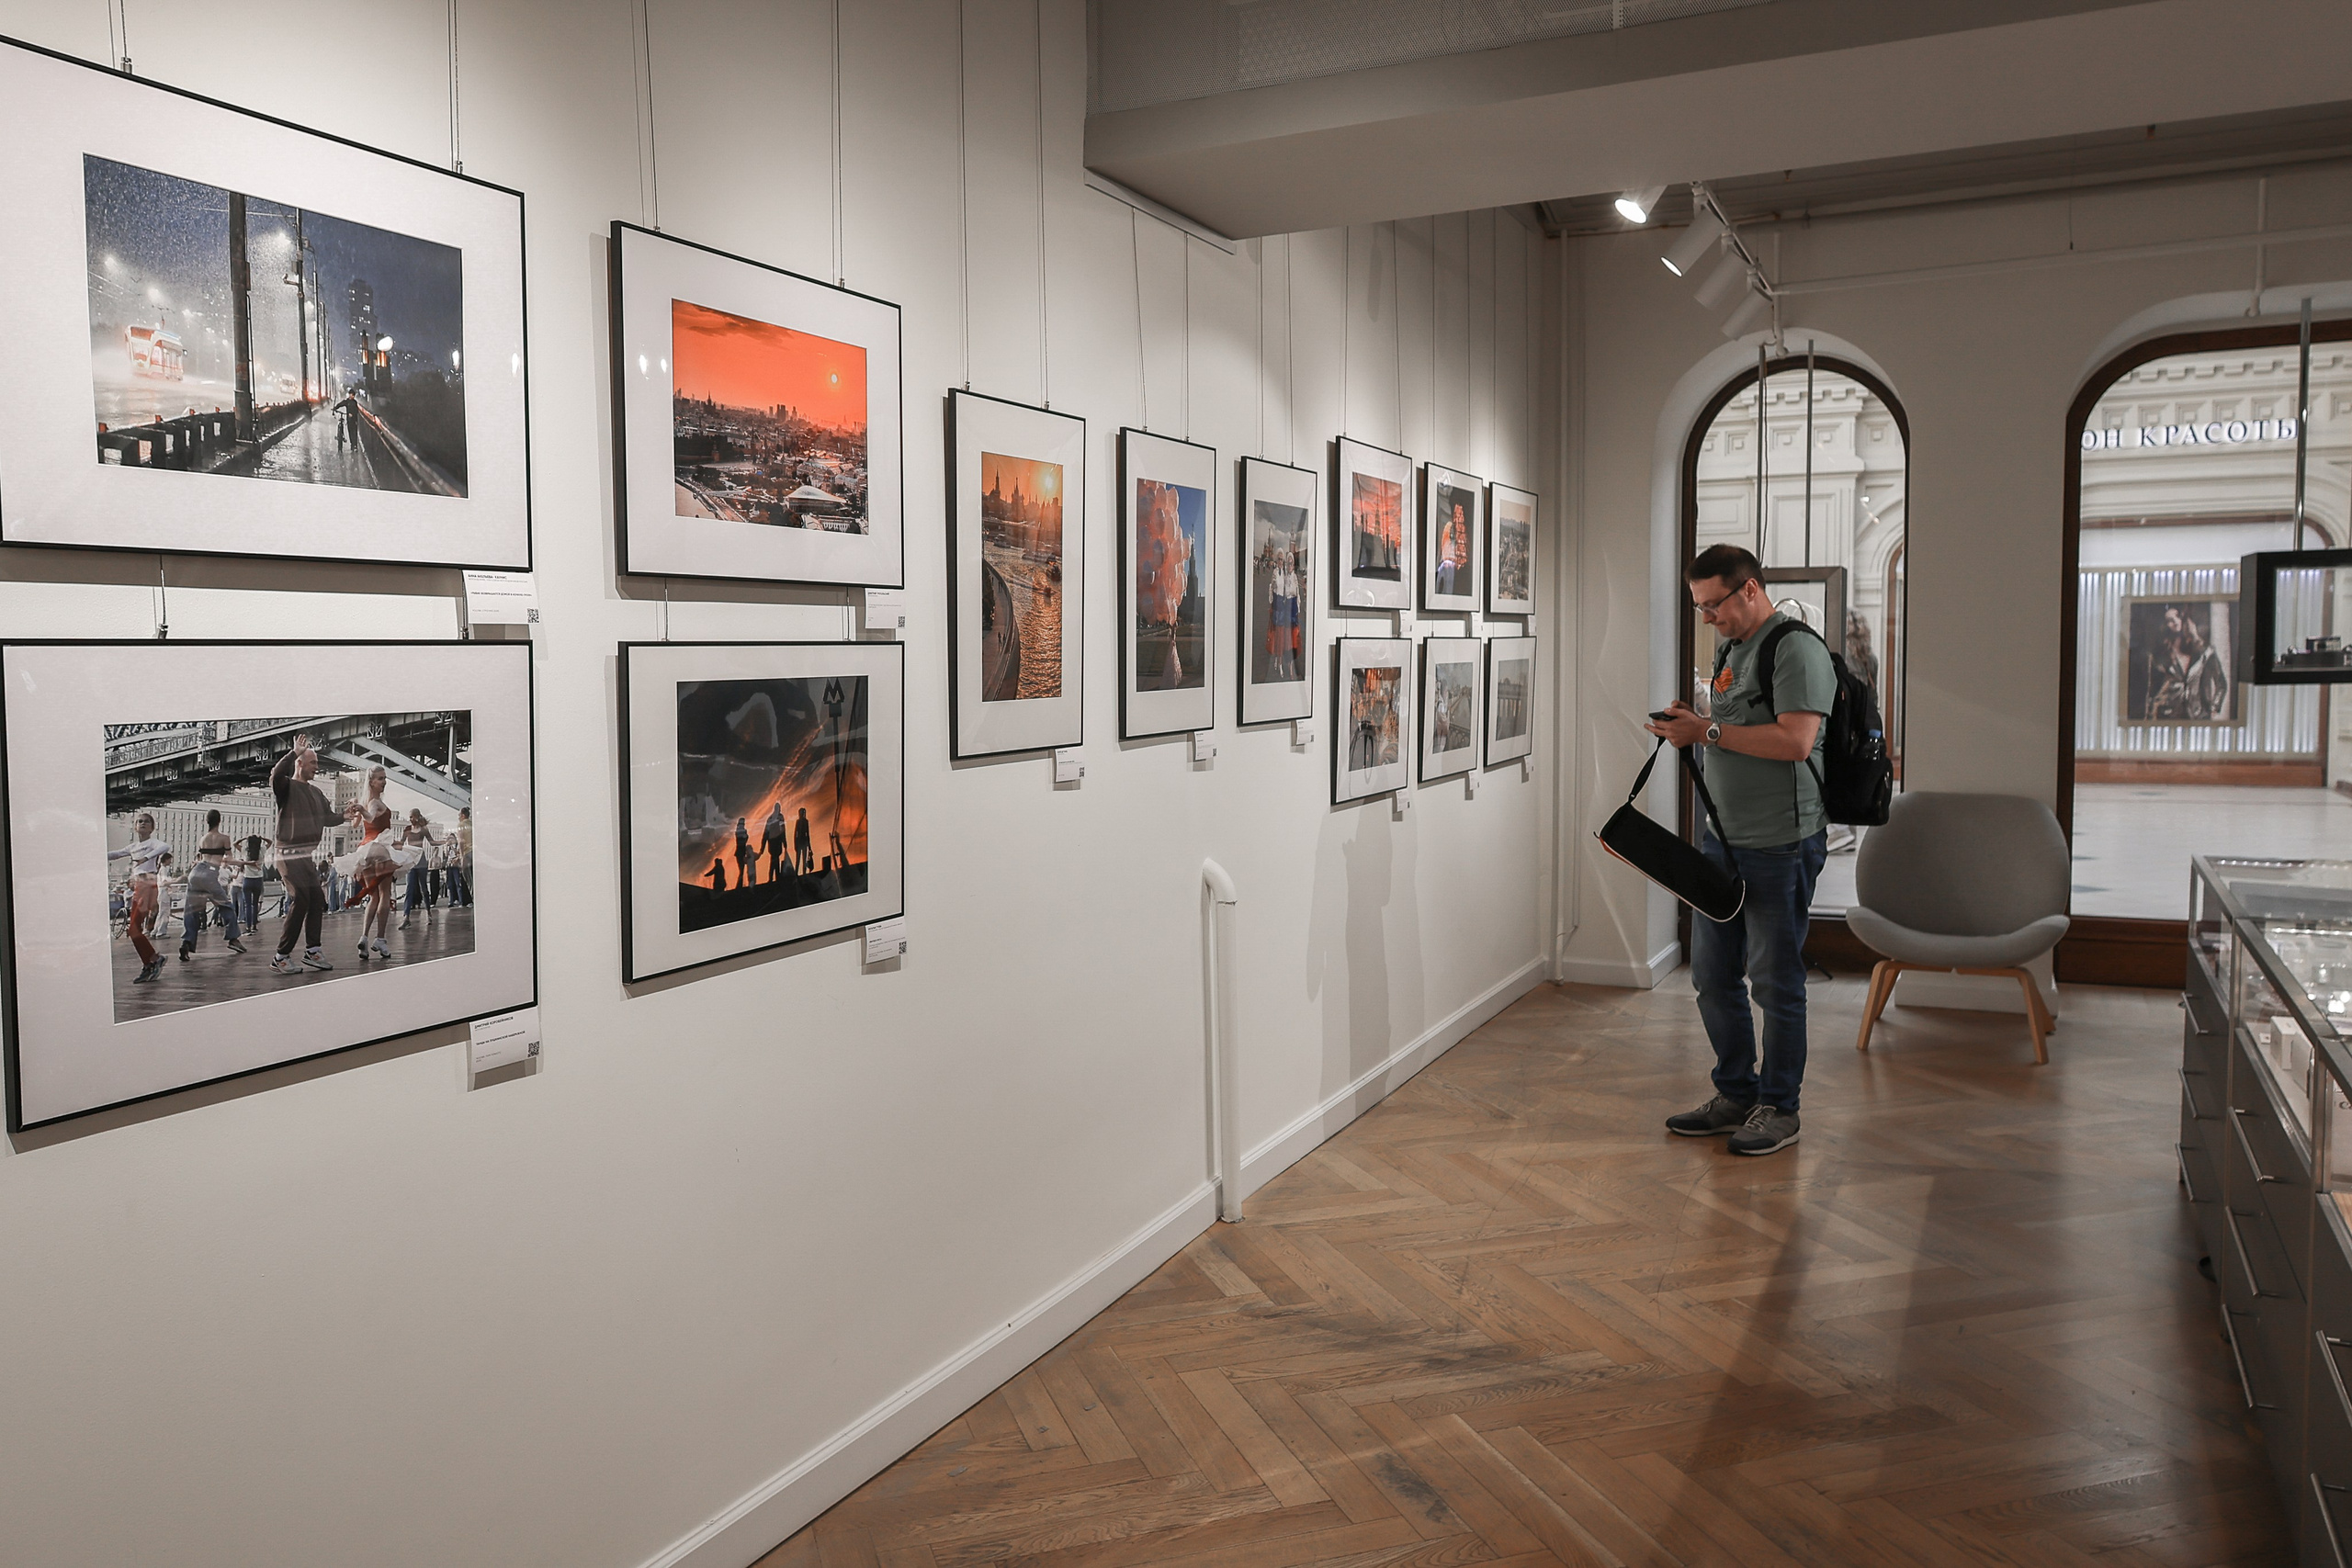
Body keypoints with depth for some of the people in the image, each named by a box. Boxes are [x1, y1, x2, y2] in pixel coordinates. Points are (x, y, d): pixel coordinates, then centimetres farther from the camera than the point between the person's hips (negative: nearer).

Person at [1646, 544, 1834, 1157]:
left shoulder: (1796, 649, -13)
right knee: (1712, 975, 13)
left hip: (1779, 847, -9)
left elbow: (1794, 741, -24)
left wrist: (1709, 731, -20)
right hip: (1721, 838, 9)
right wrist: (1692, 722, 4)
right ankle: (1736, 1095, 27)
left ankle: (1779, 1107, 15)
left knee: (1774, 980, 1)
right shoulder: (1732, 651, 17)